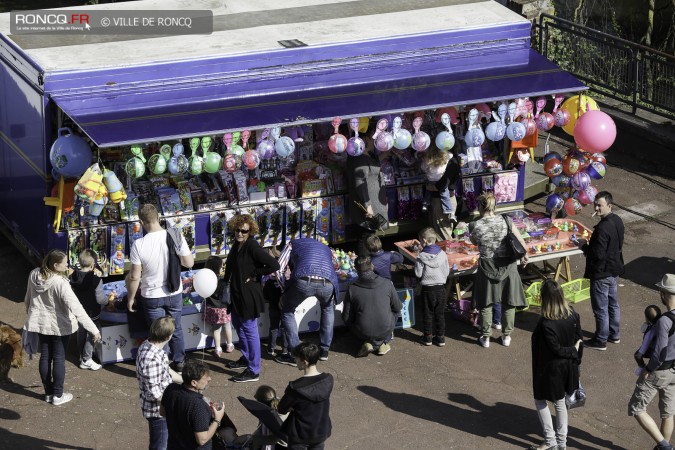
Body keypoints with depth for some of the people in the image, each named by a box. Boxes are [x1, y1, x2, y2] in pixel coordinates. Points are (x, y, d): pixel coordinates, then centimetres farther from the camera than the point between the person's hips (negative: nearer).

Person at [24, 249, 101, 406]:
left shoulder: (34, 275, -9)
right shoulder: (60, 283, -29)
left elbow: (28, 299, 7)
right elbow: (76, 308, -32)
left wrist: (30, 315, 26)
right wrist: (93, 329, -32)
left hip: (40, 322, 6)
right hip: (59, 325, -6)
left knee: (45, 357, 15)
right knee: (59, 359, 7)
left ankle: (48, 393, 26)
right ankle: (58, 395, 16)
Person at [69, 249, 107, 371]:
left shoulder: (73, 277, -7)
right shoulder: (96, 280, -25)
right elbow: (100, 299, -23)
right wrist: (109, 298, -4)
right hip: (91, 314, -6)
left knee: (81, 334, 22)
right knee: (91, 336, 8)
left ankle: (82, 355, 36)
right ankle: (86, 360, 13)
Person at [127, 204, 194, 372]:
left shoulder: (139, 245, -21)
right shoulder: (176, 237, -16)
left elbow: (135, 277, -15)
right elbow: (189, 263, -7)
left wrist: (130, 298, 0)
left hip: (152, 297, -2)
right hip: (174, 294, 3)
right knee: (176, 329, 22)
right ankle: (179, 363, 37)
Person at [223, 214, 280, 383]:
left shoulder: (252, 246, -22)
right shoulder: (237, 244, 4)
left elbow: (273, 265, -27)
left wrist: (254, 274, -20)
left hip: (249, 295, -10)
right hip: (237, 293, 10)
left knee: (249, 330, -3)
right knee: (238, 324, 23)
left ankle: (253, 371, 4)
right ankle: (246, 358, 42)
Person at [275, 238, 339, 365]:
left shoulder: (293, 244, 32)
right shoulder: (326, 248, 42)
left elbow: (279, 269, 21)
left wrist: (286, 289, 32)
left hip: (304, 281, -3)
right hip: (327, 283, 3)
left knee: (287, 312, 24)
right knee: (328, 308, 37)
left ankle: (294, 355, 18)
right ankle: (324, 351, 36)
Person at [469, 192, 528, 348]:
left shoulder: (475, 226, -14)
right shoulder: (506, 221, -11)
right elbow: (521, 242, -3)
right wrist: (524, 256, 14)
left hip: (487, 268, -1)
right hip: (508, 266, 1)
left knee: (486, 304, 15)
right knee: (508, 303, 17)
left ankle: (486, 338, 24)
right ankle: (506, 336, 27)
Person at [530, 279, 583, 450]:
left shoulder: (545, 324, -30)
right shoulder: (573, 315, -10)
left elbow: (556, 349, -23)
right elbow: (578, 339, 0)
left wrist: (573, 351, -6)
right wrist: (576, 359, 13)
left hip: (549, 370, -6)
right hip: (568, 367, 6)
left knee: (540, 401, 15)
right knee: (560, 402, 22)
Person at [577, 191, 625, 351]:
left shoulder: (603, 228, -30)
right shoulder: (617, 221, -1)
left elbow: (598, 255, -29)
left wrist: (584, 246, -12)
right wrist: (590, 246, 10)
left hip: (601, 274, -9)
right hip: (614, 269, 9)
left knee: (600, 309, 6)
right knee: (613, 303, 23)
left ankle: (600, 341, 19)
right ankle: (614, 335, 37)